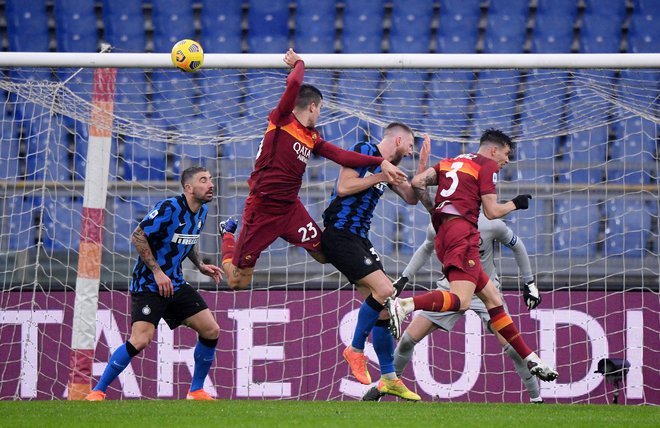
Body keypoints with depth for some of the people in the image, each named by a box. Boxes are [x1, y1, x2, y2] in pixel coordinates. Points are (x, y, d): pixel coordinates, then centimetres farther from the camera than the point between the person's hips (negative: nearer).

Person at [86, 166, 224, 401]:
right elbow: (137, 236, -18)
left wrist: (200, 265, 9)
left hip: (175, 284, 8)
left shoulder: (202, 211, 7)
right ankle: (97, 391, -9)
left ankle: (196, 391, 15)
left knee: (211, 331, 0)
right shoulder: (169, 208, -19)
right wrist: (157, 271, -19)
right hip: (148, 284, -8)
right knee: (141, 339, -22)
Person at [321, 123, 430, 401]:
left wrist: (422, 167, 11)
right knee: (384, 290, -21)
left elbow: (411, 198, 22)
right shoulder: (364, 151, -7)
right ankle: (356, 350, -7)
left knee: (383, 306, 5)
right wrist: (380, 177, -13)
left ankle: (388, 378, 10)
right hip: (339, 234, -9)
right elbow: (343, 188, -17)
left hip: (359, 239, 9)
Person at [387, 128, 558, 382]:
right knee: (461, 300, -25)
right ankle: (403, 305, -43)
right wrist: (515, 204, 16)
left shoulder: (450, 163, 25)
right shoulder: (487, 165, 4)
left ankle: (530, 358, 10)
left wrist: (433, 211, 24)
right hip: (462, 231, -9)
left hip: (443, 233, 9)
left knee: (492, 299, 10)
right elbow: (492, 212, -2)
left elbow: (417, 182, 14)